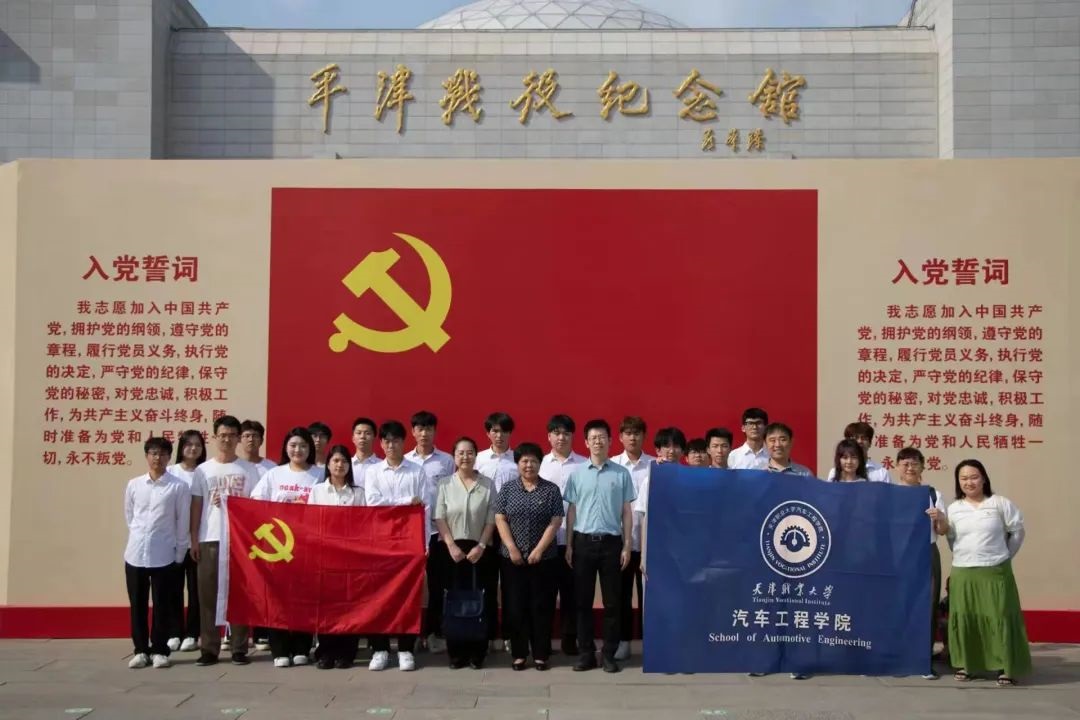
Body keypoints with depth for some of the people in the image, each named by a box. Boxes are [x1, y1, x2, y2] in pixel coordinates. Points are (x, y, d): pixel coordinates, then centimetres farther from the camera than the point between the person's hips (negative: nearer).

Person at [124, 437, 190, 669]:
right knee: (137, 605, 8)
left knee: (161, 606, 4)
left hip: (164, 555, -3)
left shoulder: (179, 487, -3)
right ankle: (141, 650, 18)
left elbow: (183, 522, 0)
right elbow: (129, 517, 15)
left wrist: (179, 553, 2)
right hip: (135, 553, 3)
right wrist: (139, 538, 12)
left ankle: (159, 650, 14)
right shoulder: (133, 485, 6)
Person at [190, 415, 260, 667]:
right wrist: (193, 539, 1)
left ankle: (240, 648, 8)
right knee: (208, 595, 3)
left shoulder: (248, 470, 5)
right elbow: (196, 506, 7)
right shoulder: (203, 470, 8)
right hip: (209, 539, 1)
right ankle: (209, 648, 10)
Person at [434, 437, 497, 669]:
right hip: (452, 550, 0)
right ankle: (456, 653, 9)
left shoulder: (488, 484, 3)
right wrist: (451, 546, -11)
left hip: (479, 550, 0)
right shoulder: (445, 484, 4)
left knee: (480, 601, -1)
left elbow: (491, 520, 1)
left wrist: (481, 546, -9)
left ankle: (477, 653, 8)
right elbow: (439, 518, -1)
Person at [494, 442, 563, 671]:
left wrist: (539, 550, -12)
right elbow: (500, 519, 0)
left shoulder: (551, 490, 2)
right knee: (515, 606, 3)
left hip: (544, 558, -1)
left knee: (542, 606, 3)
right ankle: (519, 653, 13)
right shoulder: (508, 489, 5)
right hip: (512, 558, 1)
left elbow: (555, 522, -4)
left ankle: (541, 654, 12)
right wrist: (512, 549, -10)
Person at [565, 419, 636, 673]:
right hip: (583, 541, 1)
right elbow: (571, 511, 7)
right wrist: (569, 545, 2)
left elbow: (626, 513, 5)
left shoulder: (621, 474, 3)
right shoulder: (577, 474, 5)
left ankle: (609, 653, 13)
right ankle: (586, 652, 14)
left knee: (612, 602, 4)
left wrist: (627, 546, 0)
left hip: (611, 542, -1)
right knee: (583, 601, 5)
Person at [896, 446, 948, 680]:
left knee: (928, 606, 2)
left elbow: (943, 531, 4)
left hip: (927, 554, 1)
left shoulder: (933, 494, 6)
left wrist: (940, 518, -15)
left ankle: (926, 661, 11)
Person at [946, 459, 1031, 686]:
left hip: (996, 572, -2)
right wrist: (965, 557, 8)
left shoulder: (1000, 503, -3)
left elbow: (1017, 531, 4)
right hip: (962, 573, 3)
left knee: (1000, 618, -3)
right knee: (964, 619, 4)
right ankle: (966, 665, 16)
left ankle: (1007, 668, 7)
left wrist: (1004, 555, 7)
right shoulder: (953, 509, 5)